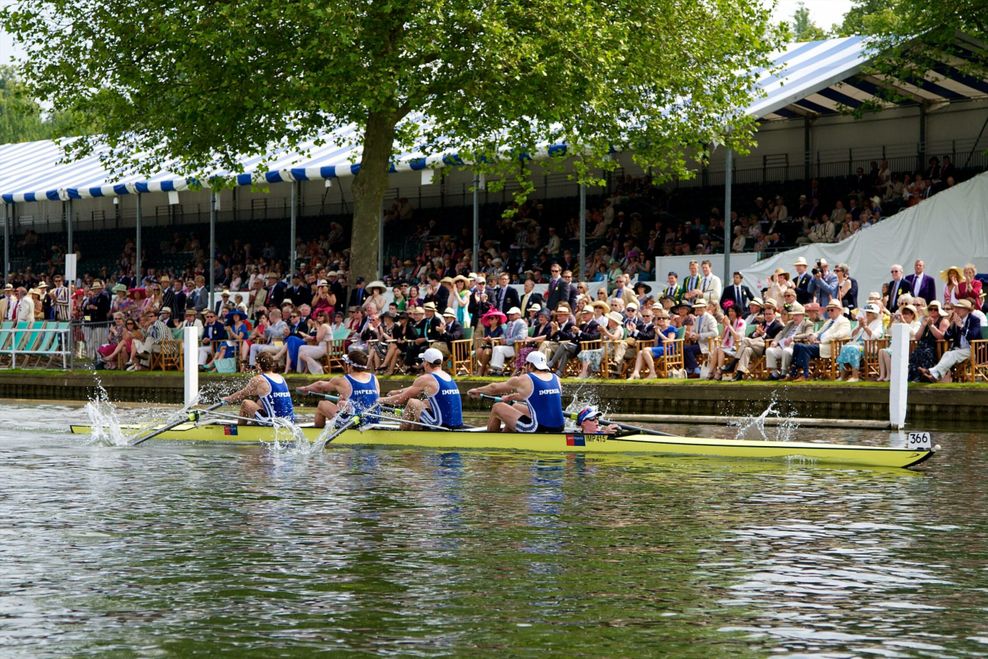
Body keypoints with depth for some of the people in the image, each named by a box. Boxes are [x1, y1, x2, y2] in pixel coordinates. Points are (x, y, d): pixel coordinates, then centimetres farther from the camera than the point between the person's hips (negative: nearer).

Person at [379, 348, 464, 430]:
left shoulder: (425, 379, -7)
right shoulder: (448, 376, 15)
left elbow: (401, 399, 1)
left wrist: (381, 400, 17)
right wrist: (398, 391, 37)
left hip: (441, 424, -8)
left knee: (411, 403, 7)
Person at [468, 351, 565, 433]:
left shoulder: (524, 380, -4)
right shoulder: (556, 379, 12)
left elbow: (495, 388, 13)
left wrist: (477, 390, 33)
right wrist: (510, 397, 45)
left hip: (538, 430, -7)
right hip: (558, 430, 7)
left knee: (497, 408, 13)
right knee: (516, 407, 31)